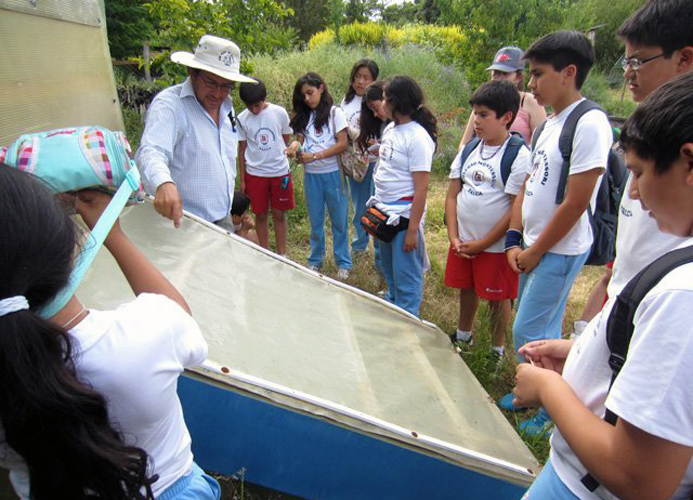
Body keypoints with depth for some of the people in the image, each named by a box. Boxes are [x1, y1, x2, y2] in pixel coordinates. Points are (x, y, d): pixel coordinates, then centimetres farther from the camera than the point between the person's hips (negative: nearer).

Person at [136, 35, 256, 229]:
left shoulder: (226, 106, 12)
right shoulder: (169, 104, -14)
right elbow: (151, 151, -31)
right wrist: (163, 183, -51)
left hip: (222, 218, 7)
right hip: (181, 221, -7)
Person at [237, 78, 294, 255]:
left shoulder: (279, 113, -6)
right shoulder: (242, 119, -4)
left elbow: (287, 141, 6)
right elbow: (242, 150, 2)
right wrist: (242, 180, 3)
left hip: (280, 172, 0)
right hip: (255, 174, 1)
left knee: (279, 214, 7)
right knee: (261, 214, 9)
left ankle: (281, 255, 20)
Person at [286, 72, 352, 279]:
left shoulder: (335, 112, -3)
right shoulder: (304, 116, 11)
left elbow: (342, 144, -10)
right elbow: (300, 138, 5)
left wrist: (314, 156, -17)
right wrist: (295, 145, -20)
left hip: (332, 174, -4)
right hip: (311, 175, 4)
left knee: (339, 220, 5)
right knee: (316, 221, 13)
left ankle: (343, 262, 18)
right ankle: (315, 260, 28)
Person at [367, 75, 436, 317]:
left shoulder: (418, 137, -19)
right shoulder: (390, 128, 7)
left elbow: (421, 188, -20)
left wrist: (412, 229, -21)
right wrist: (377, 206, 17)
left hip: (404, 215, -9)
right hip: (384, 212, 9)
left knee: (406, 277, 4)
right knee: (389, 269, 25)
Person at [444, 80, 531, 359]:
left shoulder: (519, 156, -14)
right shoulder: (469, 150, 5)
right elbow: (452, 195, 6)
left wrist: (481, 244, -13)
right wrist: (454, 237, -3)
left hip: (496, 246, -5)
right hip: (462, 242, 5)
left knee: (497, 298, 9)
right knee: (466, 289, 19)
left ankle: (497, 350, 29)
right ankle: (463, 336, 41)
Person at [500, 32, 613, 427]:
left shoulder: (589, 124, -18)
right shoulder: (552, 123, 9)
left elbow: (575, 204, -20)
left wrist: (534, 252, -12)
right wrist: (515, 241, 3)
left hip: (560, 251, -8)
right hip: (535, 247, 8)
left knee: (528, 333, 0)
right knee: (543, 330, 19)